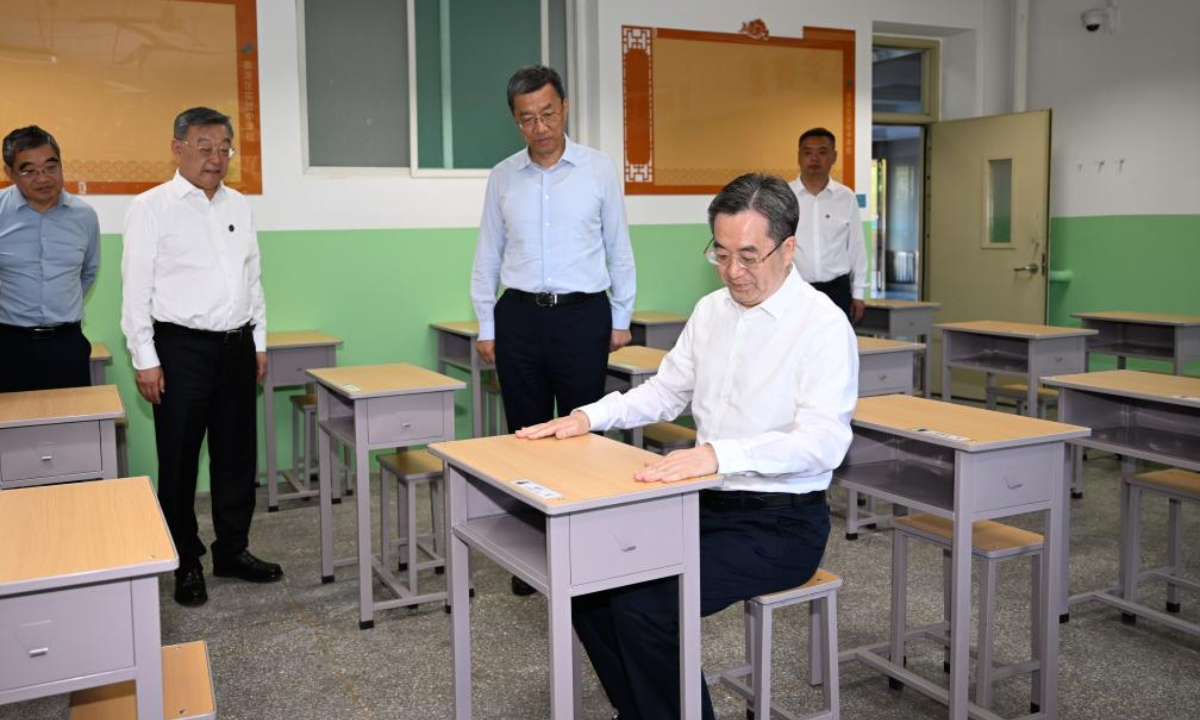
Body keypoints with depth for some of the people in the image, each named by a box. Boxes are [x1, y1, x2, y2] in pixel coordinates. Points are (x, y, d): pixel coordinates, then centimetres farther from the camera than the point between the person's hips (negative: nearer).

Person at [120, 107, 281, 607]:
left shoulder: (239, 206, 10)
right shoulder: (152, 207, -6)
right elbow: (136, 288, -7)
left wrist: (259, 341, 12)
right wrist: (146, 360, -10)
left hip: (236, 347, 5)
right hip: (181, 348, -5)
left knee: (237, 455, 12)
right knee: (179, 461, 6)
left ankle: (233, 551, 26)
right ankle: (186, 564, 19)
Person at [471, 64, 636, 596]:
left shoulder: (599, 170, 1)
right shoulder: (502, 177, 6)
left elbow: (619, 248, 6)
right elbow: (488, 254, 10)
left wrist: (621, 318, 6)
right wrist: (485, 326, 8)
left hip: (582, 315, -2)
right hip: (519, 316, 2)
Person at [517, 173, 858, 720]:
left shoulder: (822, 324, -14)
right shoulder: (710, 310, 7)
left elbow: (823, 441, -26)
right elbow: (664, 391, 18)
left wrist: (719, 453, -39)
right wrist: (588, 417, 2)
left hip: (781, 522, -7)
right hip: (708, 503, 7)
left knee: (642, 608, -23)